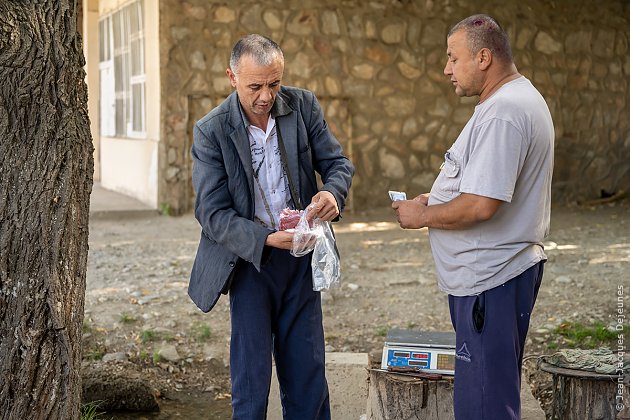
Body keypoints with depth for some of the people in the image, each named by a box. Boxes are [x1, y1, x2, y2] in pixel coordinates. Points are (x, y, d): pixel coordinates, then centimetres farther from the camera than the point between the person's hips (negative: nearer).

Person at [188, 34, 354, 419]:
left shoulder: (303, 106, -4)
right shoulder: (211, 131, -13)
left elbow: (338, 162, 1)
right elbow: (212, 213, -15)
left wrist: (332, 193, -23)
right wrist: (267, 239, -31)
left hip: (301, 255, 3)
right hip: (250, 258, -3)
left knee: (308, 373, 12)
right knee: (252, 377, 4)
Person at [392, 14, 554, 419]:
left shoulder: (501, 113, -20)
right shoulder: (522, 96, 16)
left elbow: (479, 206, -27)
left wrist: (423, 216, -10)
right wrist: (435, 201, 13)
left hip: (490, 280, -11)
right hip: (499, 269, 11)